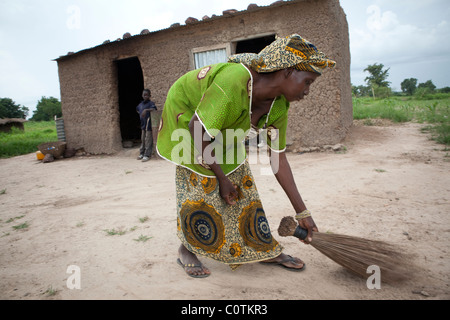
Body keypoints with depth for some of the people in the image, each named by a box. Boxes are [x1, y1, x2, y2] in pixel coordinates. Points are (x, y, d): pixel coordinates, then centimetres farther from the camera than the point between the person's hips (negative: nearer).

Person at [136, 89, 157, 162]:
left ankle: (147, 155, 0)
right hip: (143, 124, 7)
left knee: (148, 141, -5)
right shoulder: (140, 104, 12)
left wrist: (146, 110, -42)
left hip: (149, 125, -7)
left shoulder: (151, 103, -9)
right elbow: (137, 110, 34)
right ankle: (141, 153, 26)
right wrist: (139, 113, 18)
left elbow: (154, 109, -30)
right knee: (142, 140, 16)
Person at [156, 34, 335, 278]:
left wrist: (302, 212, -9)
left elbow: (277, 158, -11)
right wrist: (221, 177, -24)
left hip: (222, 132, 6)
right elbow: (198, 132, -34)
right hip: (186, 116, -6)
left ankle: (266, 250, 13)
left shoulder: (278, 106, -16)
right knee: (200, 185, -12)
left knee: (242, 184, 2)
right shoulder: (233, 82, -40)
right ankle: (186, 250, 10)